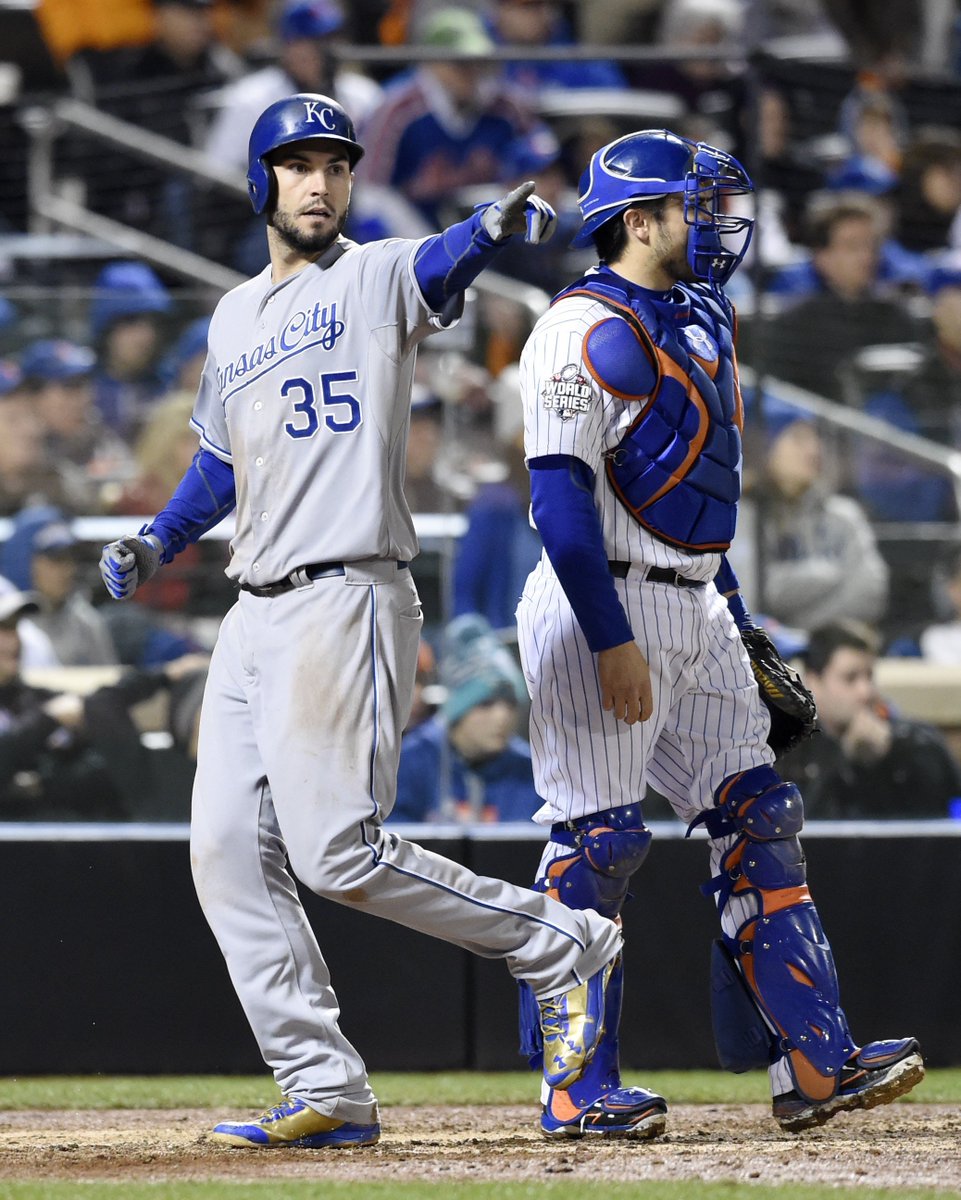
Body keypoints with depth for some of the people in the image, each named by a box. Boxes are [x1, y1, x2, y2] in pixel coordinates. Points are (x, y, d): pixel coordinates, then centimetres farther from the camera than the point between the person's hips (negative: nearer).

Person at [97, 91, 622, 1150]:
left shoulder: (379, 278, -2)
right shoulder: (234, 318, 19)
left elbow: (440, 266, -25)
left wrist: (493, 228, -47)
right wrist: (156, 544, 14)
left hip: (348, 601, -8)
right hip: (256, 616, 8)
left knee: (337, 852, -15)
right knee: (227, 853, 0)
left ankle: (561, 946, 1)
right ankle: (325, 1092, 1)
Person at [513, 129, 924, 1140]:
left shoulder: (698, 323, 18)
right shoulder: (590, 329, -12)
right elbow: (560, 493, -20)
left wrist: (738, 626, 21)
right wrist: (612, 640, -25)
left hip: (694, 609, 10)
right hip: (603, 605, -9)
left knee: (757, 819, 5)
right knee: (598, 839, -7)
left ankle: (814, 1062, 6)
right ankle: (578, 1089, -3)